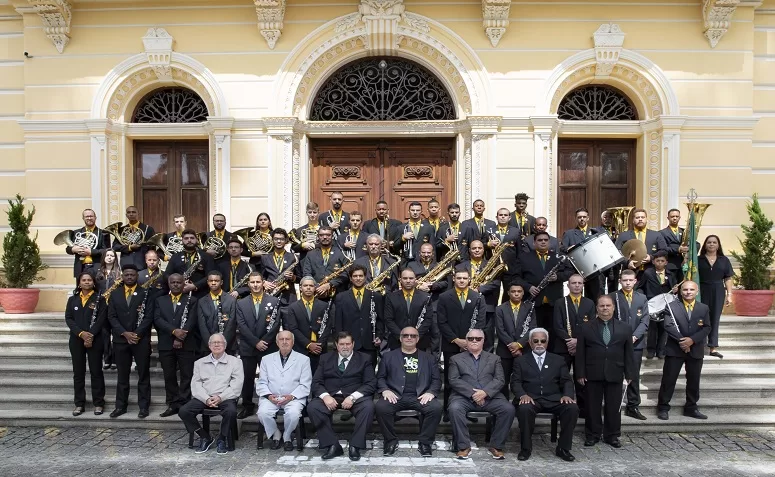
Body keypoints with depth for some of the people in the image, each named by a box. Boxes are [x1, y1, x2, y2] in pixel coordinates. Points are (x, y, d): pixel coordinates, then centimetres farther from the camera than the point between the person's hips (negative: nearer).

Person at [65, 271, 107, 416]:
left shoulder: (99, 299, 0)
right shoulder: (72, 299, 9)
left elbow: (101, 319, -7)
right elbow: (68, 319, 1)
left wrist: (91, 335, -17)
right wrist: (81, 333, -14)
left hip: (95, 340, -3)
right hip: (76, 340, 3)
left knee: (96, 371, 2)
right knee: (78, 372, 7)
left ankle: (98, 403, 9)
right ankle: (79, 403, 16)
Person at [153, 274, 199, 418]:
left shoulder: (192, 300, 5)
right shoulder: (160, 300, 12)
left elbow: (192, 321, -6)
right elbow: (157, 319, -2)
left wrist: (180, 338, -16)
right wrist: (174, 331, -16)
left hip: (186, 344, -2)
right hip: (166, 345, 3)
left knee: (187, 375, -1)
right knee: (169, 376, 7)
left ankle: (184, 404, 5)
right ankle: (173, 404, 16)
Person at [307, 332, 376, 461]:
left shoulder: (364, 359, 9)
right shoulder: (325, 358, 15)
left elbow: (370, 384, -1)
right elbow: (316, 382, 6)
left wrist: (352, 397, -17)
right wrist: (325, 396, -16)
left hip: (355, 397, -1)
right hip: (330, 396, 2)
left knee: (368, 406, -32)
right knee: (312, 407, -27)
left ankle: (355, 446, -18)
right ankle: (332, 445, -16)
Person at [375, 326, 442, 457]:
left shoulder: (428, 358, 20)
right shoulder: (389, 356, 19)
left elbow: (436, 379, 14)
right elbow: (380, 377, 14)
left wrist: (431, 392, -6)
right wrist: (385, 390, -6)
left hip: (420, 397, 0)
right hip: (395, 396, 0)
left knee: (436, 407, -30)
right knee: (380, 407, -30)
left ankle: (425, 442, -9)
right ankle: (391, 441, -7)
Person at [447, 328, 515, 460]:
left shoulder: (494, 359, 19)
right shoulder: (456, 359, 14)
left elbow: (500, 380, 6)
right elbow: (453, 380, 1)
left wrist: (485, 392, -13)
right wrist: (472, 393, -13)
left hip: (490, 397, 1)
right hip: (465, 396, -1)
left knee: (508, 409, -24)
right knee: (454, 408, -32)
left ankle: (496, 446, -8)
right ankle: (463, 447, -16)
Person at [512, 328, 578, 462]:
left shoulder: (558, 360, 18)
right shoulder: (521, 361, 13)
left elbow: (567, 381, 11)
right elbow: (516, 382, 4)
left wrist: (567, 395, -11)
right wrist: (522, 395, -17)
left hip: (554, 399, 2)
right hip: (531, 399, -2)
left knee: (573, 408, -27)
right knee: (524, 408, -35)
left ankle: (563, 448, -10)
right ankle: (526, 448, -15)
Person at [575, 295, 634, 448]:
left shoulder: (625, 328, 7)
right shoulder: (586, 328, 3)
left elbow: (628, 354, 7)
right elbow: (580, 353, 1)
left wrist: (629, 374, 1)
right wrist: (580, 373, -5)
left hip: (615, 375, 1)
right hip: (592, 375, -1)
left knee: (614, 407, 8)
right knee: (592, 407, 7)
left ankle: (612, 436, 22)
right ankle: (592, 435, 18)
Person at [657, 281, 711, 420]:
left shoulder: (704, 308, 7)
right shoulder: (672, 306, -1)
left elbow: (707, 328, -2)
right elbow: (668, 325, -10)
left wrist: (692, 340, -16)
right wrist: (681, 340, -20)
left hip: (696, 350, 3)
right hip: (674, 350, -3)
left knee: (694, 381, 12)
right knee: (668, 379, 0)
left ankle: (691, 408, 26)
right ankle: (663, 408, 9)